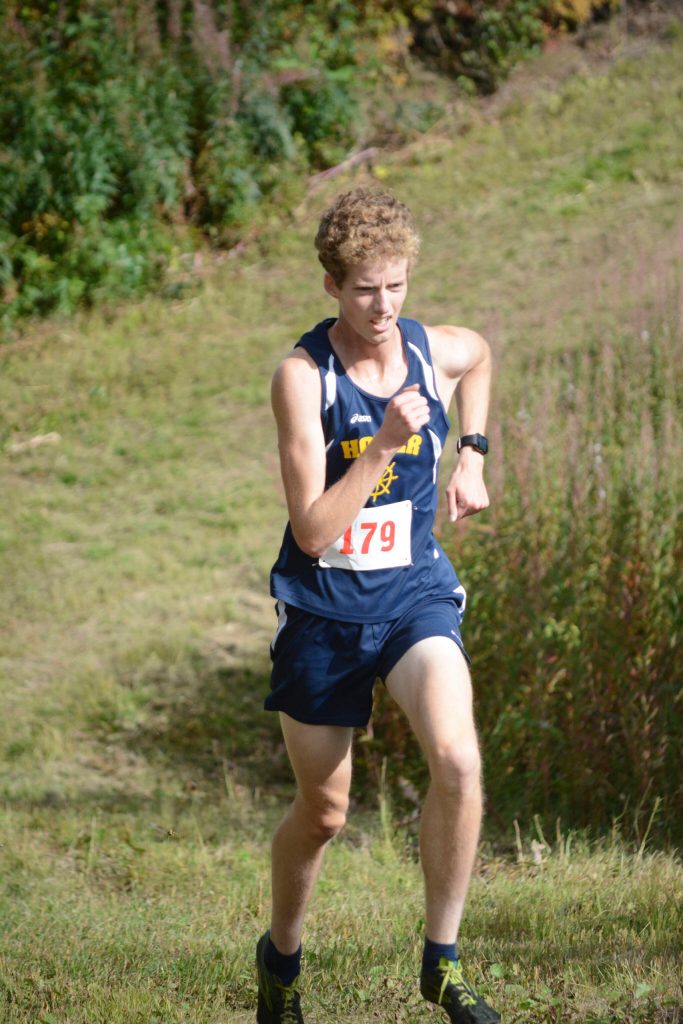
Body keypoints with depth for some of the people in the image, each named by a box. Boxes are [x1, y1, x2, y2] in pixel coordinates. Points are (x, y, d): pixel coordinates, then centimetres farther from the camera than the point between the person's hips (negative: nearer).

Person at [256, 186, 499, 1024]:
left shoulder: (438, 351, -4)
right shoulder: (302, 374, -17)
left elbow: (481, 355, 25)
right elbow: (314, 531, -23)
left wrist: (471, 455, 15)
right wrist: (384, 444, -32)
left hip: (415, 593, 2)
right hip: (324, 609, -2)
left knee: (457, 760, -24)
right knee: (322, 811, 10)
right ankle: (281, 956, 39)